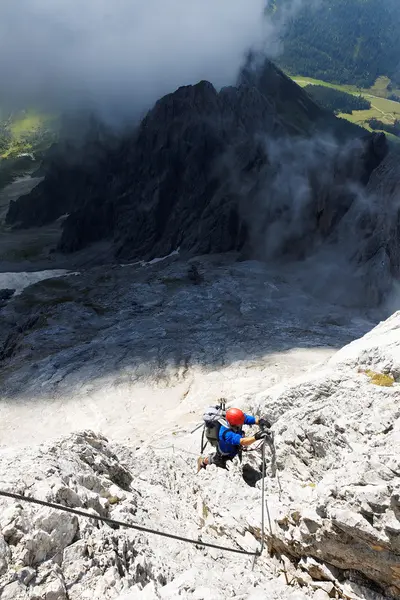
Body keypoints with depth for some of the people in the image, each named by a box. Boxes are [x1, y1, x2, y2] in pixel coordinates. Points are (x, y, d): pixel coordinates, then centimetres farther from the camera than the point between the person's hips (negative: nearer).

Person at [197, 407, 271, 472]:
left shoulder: (238, 418, -33)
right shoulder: (227, 433, -51)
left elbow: (254, 419, -34)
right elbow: (243, 442, -61)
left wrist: (261, 421, -56)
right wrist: (256, 437, -75)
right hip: (224, 456, -5)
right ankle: (203, 461, 58)